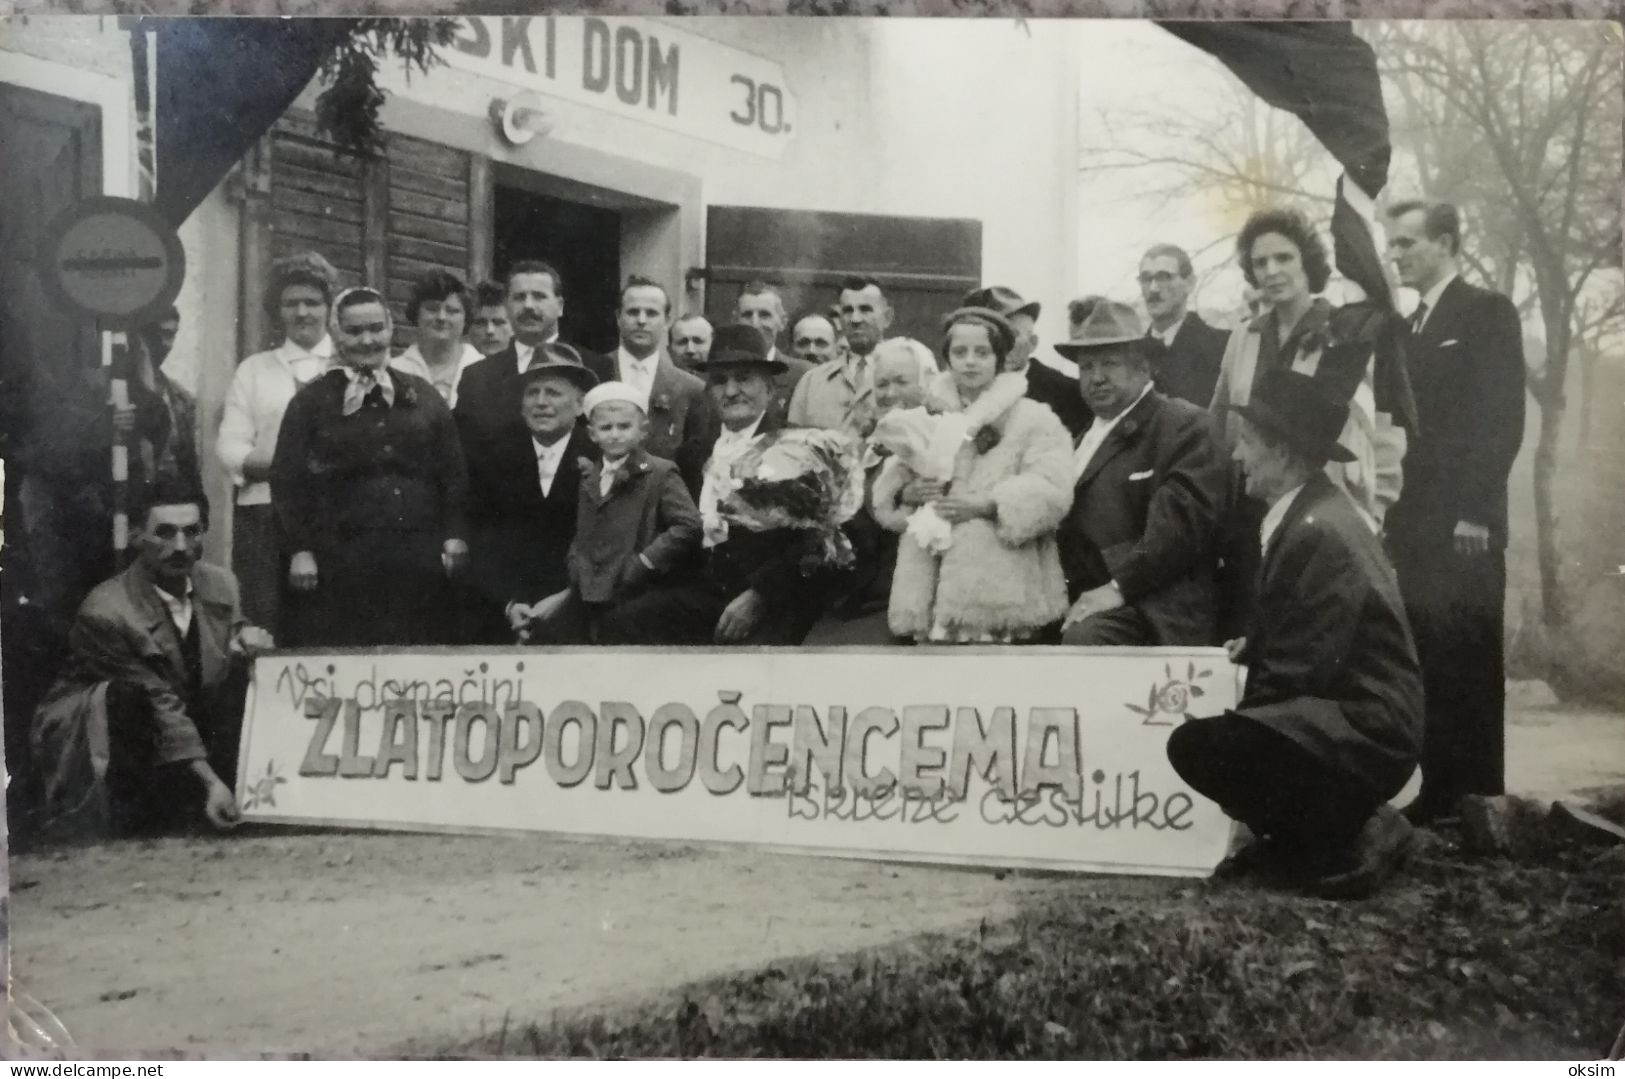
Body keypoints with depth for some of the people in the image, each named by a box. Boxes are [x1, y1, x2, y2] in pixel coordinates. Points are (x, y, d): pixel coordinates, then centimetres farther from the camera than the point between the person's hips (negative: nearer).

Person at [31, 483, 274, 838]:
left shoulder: (220, 585, -6)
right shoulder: (105, 613, -25)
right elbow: (159, 703, -27)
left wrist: (245, 642, -18)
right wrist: (208, 781, -31)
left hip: (184, 719, 6)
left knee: (248, 670, -14)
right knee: (128, 695, -36)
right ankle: (130, 815, -19)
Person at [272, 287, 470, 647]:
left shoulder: (422, 397, 13)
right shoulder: (312, 402, 6)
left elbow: (453, 472, 12)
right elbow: (288, 481, 2)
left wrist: (454, 536, 3)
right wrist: (301, 549, -7)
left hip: (418, 562, 2)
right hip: (338, 564, -2)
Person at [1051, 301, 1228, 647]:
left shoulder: (1186, 425, -2)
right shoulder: (1086, 436, 25)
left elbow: (1183, 514, -14)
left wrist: (1119, 586, -18)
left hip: (1155, 617, -7)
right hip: (1084, 604, 8)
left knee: (1084, 637, -31)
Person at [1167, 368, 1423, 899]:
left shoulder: (1319, 531, -20)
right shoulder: (1304, 514, 10)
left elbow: (1298, 672, -20)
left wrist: (1233, 714, -10)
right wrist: (1250, 648, 3)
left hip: (1361, 730, -10)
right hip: (1341, 714, 10)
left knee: (1197, 745, -23)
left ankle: (1345, 840, -7)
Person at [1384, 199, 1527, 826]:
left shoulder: (1487, 312, -2)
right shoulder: (1407, 328, 19)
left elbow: (1502, 420, -10)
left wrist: (1474, 513, -16)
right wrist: (1393, 511, 7)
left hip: (1463, 527, -7)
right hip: (1413, 526, 7)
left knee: (1468, 668, -4)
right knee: (1429, 668, 6)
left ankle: (1478, 802, 2)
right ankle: (1439, 793, 10)